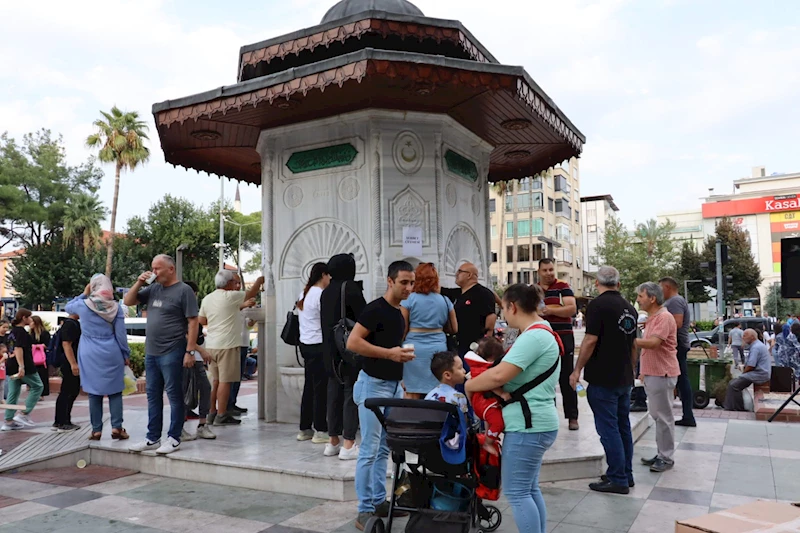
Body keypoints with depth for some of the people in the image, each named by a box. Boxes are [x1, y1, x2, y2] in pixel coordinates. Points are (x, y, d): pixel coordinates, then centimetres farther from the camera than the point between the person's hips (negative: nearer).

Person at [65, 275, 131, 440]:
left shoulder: (83, 305, -4)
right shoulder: (115, 307, -3)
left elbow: (68, 307, 21)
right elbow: (121, 334, -2)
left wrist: (83, 294, 18)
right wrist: (126, 355, 6)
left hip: (90, 355, 1)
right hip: (112, 355, 0)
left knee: (94, 392, 6)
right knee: (115, 391, 5)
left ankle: (96, 430, 9)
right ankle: (116, 427, 0)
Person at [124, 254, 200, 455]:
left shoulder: (183, 290, -8)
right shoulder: (153, 288, 12)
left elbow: (193, 322, -11)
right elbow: (128, 302, 19)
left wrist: (190, 351, -16)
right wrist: (139, 283, 3)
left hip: (171, 353, -7)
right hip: (151, 352, 7)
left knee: (174, 395, 1)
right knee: (153, 395, 13)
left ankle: (174, 438, 9)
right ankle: (153, 438, 22)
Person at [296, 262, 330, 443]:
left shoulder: (305, 293, 14)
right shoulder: (320, 294, -14)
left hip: (305, 344, 9)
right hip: (318, 346, -9)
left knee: (309, 387, 14)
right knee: (321, 388, -3)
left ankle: (304, 429, 20)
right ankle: (320, 431, 1)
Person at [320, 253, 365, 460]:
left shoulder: (326, 292, 11)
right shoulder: (351, 288, -11)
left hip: (330, 352, 7)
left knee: (334, 394, 13)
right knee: (351, 394, -3)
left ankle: (333, 441, 20)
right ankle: (348, 445, -2)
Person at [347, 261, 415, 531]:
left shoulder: (399, 313, 12)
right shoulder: (375, 309, -14)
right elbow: (352, 342, -21)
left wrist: (402, 355, 8)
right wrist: (389, 353, -23)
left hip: (394, 386, 9)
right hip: (373, 385, -9)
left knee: (384, 448, 15)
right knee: (370, 450, -3)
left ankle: (379, 501, 25)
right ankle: (365, 511, 5)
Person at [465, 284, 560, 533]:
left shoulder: (532, 337, -20)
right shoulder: (542, 332, 14)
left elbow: (499, 375, -27)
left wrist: (469, 386, -11)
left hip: (528, 424, -11)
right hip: (536, 423, 11)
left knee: (516, 492, -1)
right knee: (529, 488, 17)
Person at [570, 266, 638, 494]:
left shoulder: (597, 305, -13)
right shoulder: (629, 307, 11)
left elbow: (590, 341, -18)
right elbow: (633, 345, 17)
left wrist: (577, 370, -10)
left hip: (603, 378, -8)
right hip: (624, 378, 8)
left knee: (608, 428, -2)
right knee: (623, 426, 15)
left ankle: (618, 479, 3)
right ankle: (626, 475, 24)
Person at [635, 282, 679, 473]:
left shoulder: (664, 317, -17)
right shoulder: (652, 318, 15)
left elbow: (653, 343, -28)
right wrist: (644, 371, 20)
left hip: (662, 374, -10)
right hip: (652, 373, 10)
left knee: (663, 416, -2)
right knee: (656, 414, 15)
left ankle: (666, 458, 6)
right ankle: (661, 453, 24)